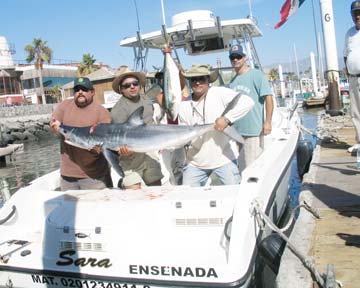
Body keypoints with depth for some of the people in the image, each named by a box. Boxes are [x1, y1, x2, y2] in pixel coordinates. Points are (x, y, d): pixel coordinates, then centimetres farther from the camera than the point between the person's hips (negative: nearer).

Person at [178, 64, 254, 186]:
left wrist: (227, 118, -27)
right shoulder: (184, 106, 5)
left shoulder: (220, 93, -9)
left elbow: (248, 102, -18)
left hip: (224, 158, -3)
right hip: (195, 162, 4)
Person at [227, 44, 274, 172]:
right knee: (241, 167, 15)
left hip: (254, 131, -7)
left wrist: (267, 122, -16)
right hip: (236, 131, 7)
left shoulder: (256, 74, -5)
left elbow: (268, 97, -10)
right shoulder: (232, 81, 15)